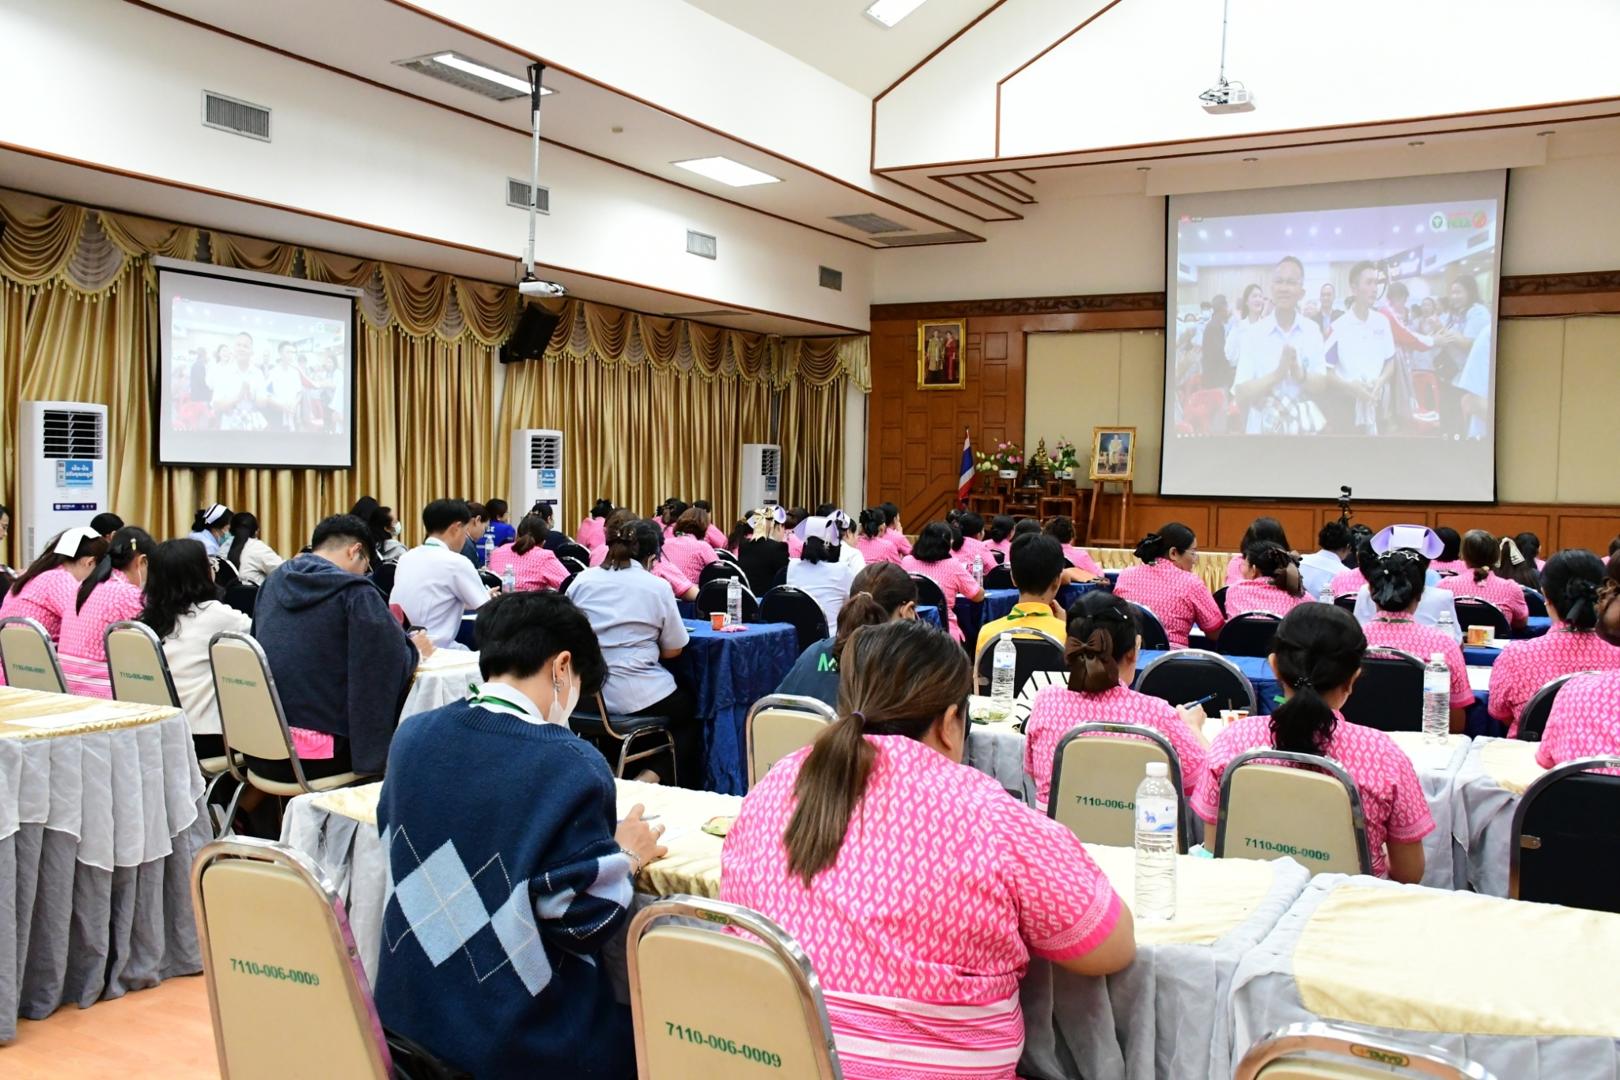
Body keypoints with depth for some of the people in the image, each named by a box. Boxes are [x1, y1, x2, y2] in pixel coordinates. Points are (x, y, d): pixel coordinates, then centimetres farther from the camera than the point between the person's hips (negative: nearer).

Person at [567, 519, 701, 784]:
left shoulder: (582, 581, 4)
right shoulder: (657, 587, -4)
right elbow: (672, 651, 1)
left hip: (584, 695, 5)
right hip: (639, 698, -5)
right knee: (689, 706, 27)